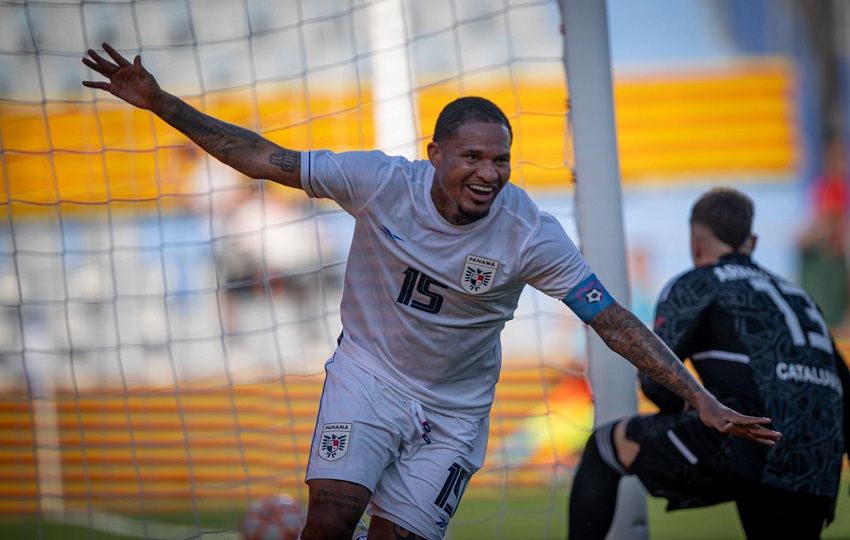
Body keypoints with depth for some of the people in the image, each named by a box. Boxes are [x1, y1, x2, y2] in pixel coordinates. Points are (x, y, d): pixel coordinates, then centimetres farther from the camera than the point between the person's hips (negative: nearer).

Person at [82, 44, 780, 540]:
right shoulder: (381, 181, -17)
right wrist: (160, 103, -16)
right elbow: (264, 159, -10)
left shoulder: (530, 235, -18)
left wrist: (703, 401, -21)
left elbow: (616, 322, -16)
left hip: (453, 409, 0)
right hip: (367, 373, 0)